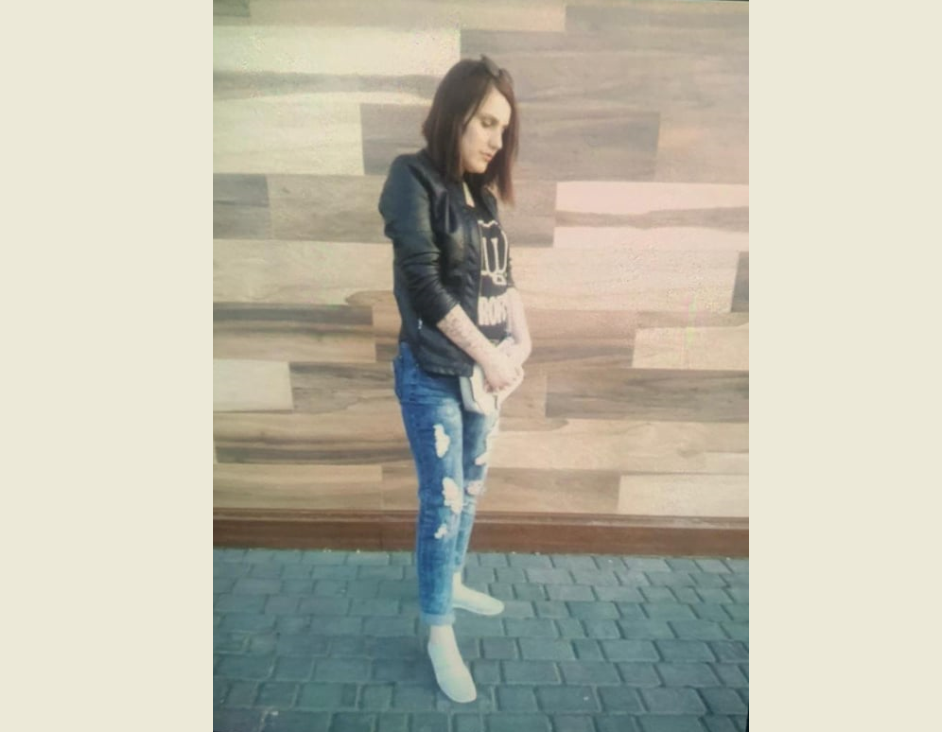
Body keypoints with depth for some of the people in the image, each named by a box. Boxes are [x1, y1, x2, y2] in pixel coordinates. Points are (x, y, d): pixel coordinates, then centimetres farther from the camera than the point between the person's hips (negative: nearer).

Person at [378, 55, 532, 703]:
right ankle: (440, 634, 23)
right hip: (433, 376, -7)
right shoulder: (412, 178, -10)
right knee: (444, 502, 2)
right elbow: (423, 282, -18)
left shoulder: (482, 192, 11)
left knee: (471, 492, 18)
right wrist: (486, 353, -16)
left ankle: (452, 584, 42)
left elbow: (503, 275, 11)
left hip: (483, 371, 7)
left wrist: (520, 338, -5)